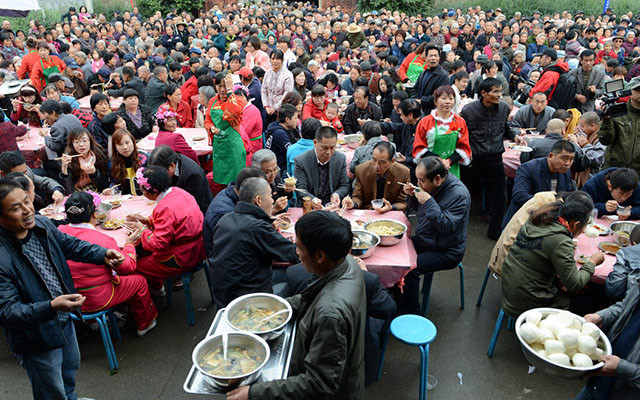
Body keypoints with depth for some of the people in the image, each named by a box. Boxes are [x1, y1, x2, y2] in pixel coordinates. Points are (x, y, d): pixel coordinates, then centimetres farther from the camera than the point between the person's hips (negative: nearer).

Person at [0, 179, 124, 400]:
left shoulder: (42, 224, -12)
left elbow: (70, 244, 6)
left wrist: (103, 254, -10)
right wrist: (51, 307, -45)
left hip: (64, 320, 8)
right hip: (37, 340, -7)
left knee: (71, 367, 34)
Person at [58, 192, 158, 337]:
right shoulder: (103, 240, -28)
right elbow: (128, 266, -14)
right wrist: (129, 244, 1)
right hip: (95, 301, -7)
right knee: (139, 281, 15)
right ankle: (144, 324, 35)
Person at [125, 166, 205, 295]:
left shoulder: (165, 209, -29)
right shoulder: (177, 191, -2)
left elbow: (158, 245, -25)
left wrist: (142, 229, -10)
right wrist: (146, 220, 8)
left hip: (184, 258, -9)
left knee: (138, 265, 6)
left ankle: (156, 288, 32)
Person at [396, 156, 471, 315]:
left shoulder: (459, 194, -23)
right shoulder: (431, 186, 0)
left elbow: (447, 226, -29)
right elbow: (417, 207, 17)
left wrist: (429, 202, -32)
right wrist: (413, 196, -6)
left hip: (446, 252, -8)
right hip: (424, 240, 9)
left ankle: (409, 314, -9)